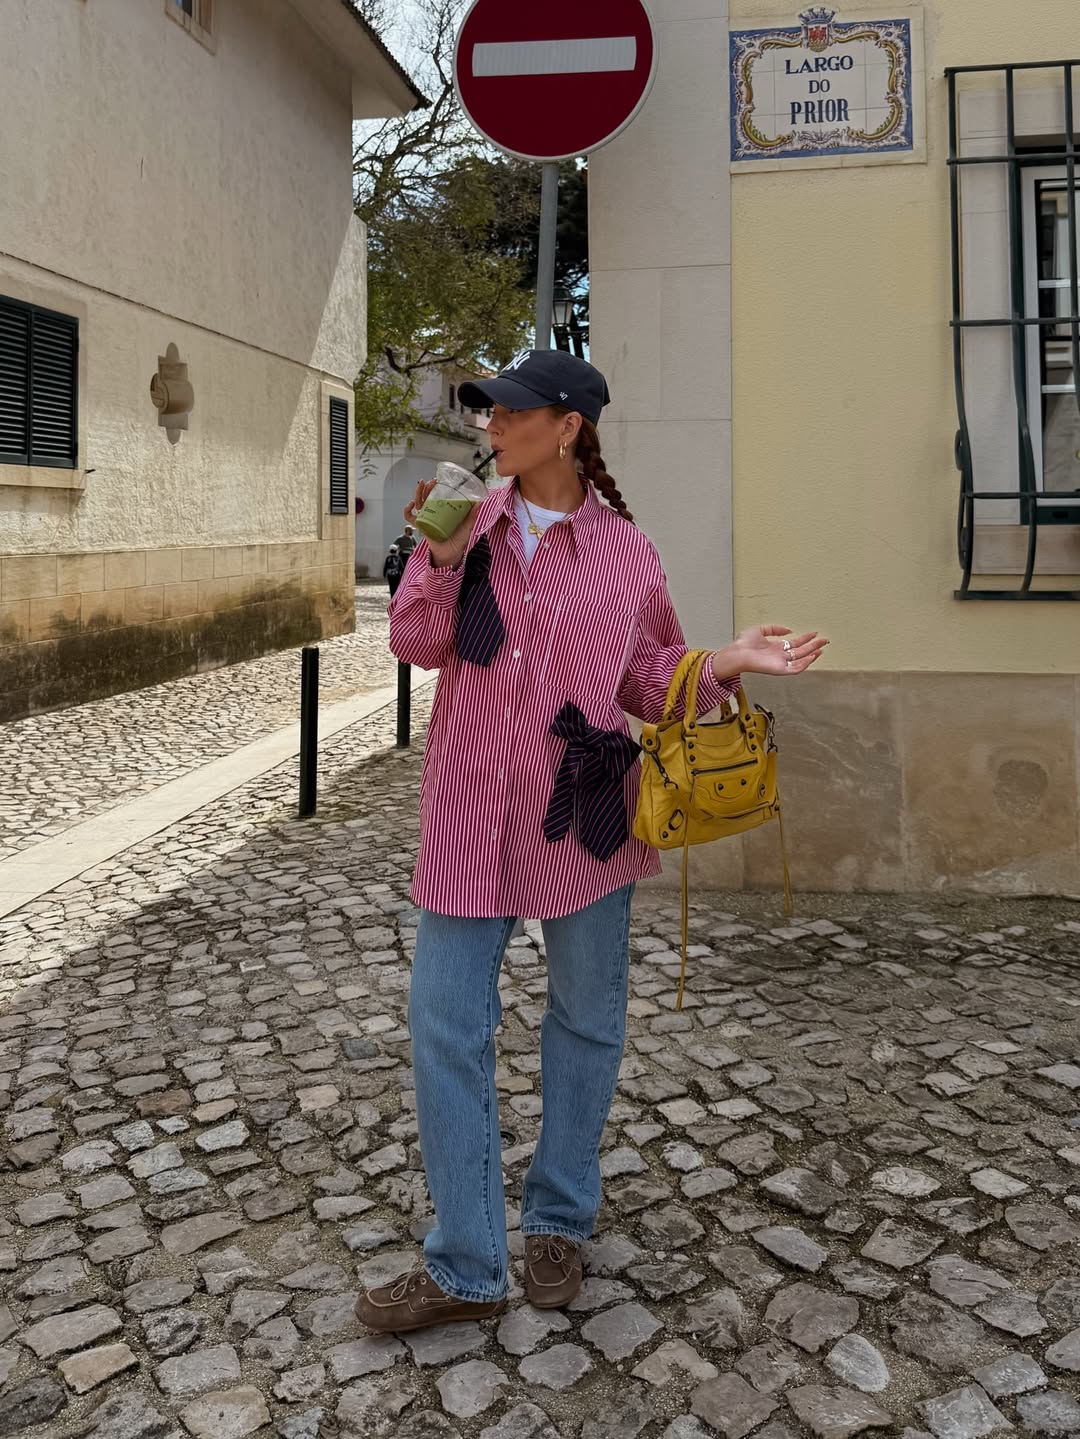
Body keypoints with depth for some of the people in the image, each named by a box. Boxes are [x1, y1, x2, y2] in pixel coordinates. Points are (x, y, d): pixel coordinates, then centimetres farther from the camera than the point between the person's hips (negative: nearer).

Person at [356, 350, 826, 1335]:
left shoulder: (626, 551, -2)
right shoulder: (469, 519, 2)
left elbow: (651, 682, 6)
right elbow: (416, 645, -1)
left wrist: (725, 665, -12)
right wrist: (441, 558, -17)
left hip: (579, 817, -1)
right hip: (469, 817, 1)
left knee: (587, 1019, 13)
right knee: (446, 1026, 3)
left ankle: (559, 1221, 37)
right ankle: (464, 1268, 20)